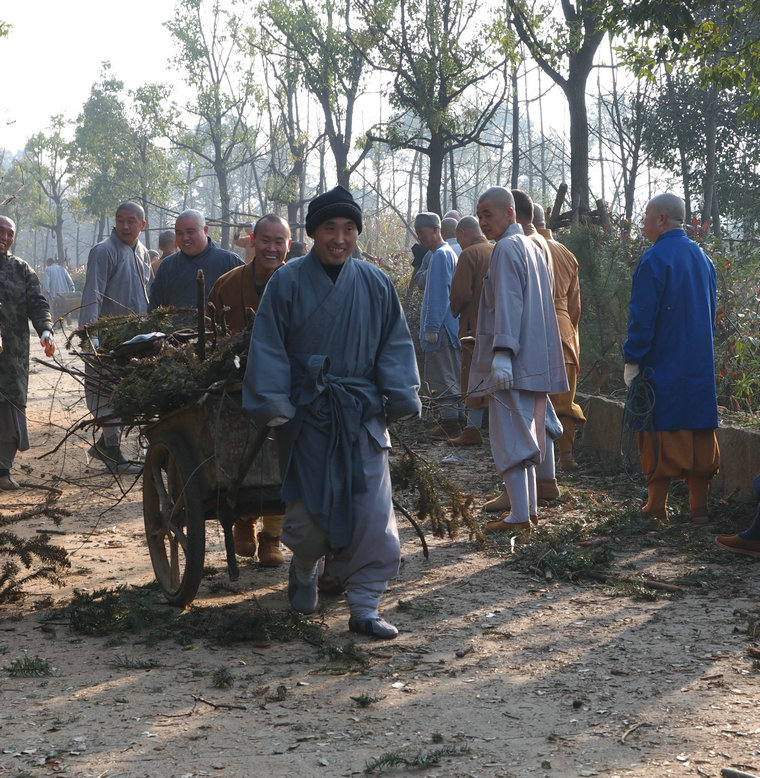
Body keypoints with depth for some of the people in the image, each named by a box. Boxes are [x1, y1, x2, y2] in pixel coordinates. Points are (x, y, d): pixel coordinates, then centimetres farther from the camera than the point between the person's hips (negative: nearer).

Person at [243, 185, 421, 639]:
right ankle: (305, 569, 37)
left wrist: (399, 398, 0)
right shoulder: (287, 283, -2)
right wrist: (273, 406, -8)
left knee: (373, 513, -5)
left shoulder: (376, 285, 5)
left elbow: (395, 345, 9)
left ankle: (365, 607, 5)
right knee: (308, 509, 4)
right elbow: (269, 349, -2)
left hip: (363, 415, 2)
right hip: (308, 413, -2)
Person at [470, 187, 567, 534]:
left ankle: (519, 517, -6)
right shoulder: (532, 247, 18)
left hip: (513, 363, -10)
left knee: (510, 437, -7)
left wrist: (502, 353, -27)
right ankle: (528, 508, 21)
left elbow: (508, 305, -21)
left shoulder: (506, 249, -11)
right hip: (536, 361, 10)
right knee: (525, 435, 16)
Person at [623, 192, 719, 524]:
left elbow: (642, 316, -15)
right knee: (700, 435, 8)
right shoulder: (702, 257, 11)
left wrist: (631, 360, -9)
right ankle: (699, 506, 10)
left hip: (663, 367, -6)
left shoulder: (654, 258, -13)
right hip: (701, 368, 7)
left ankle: (657, 505, 4)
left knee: (662, 435, -1)